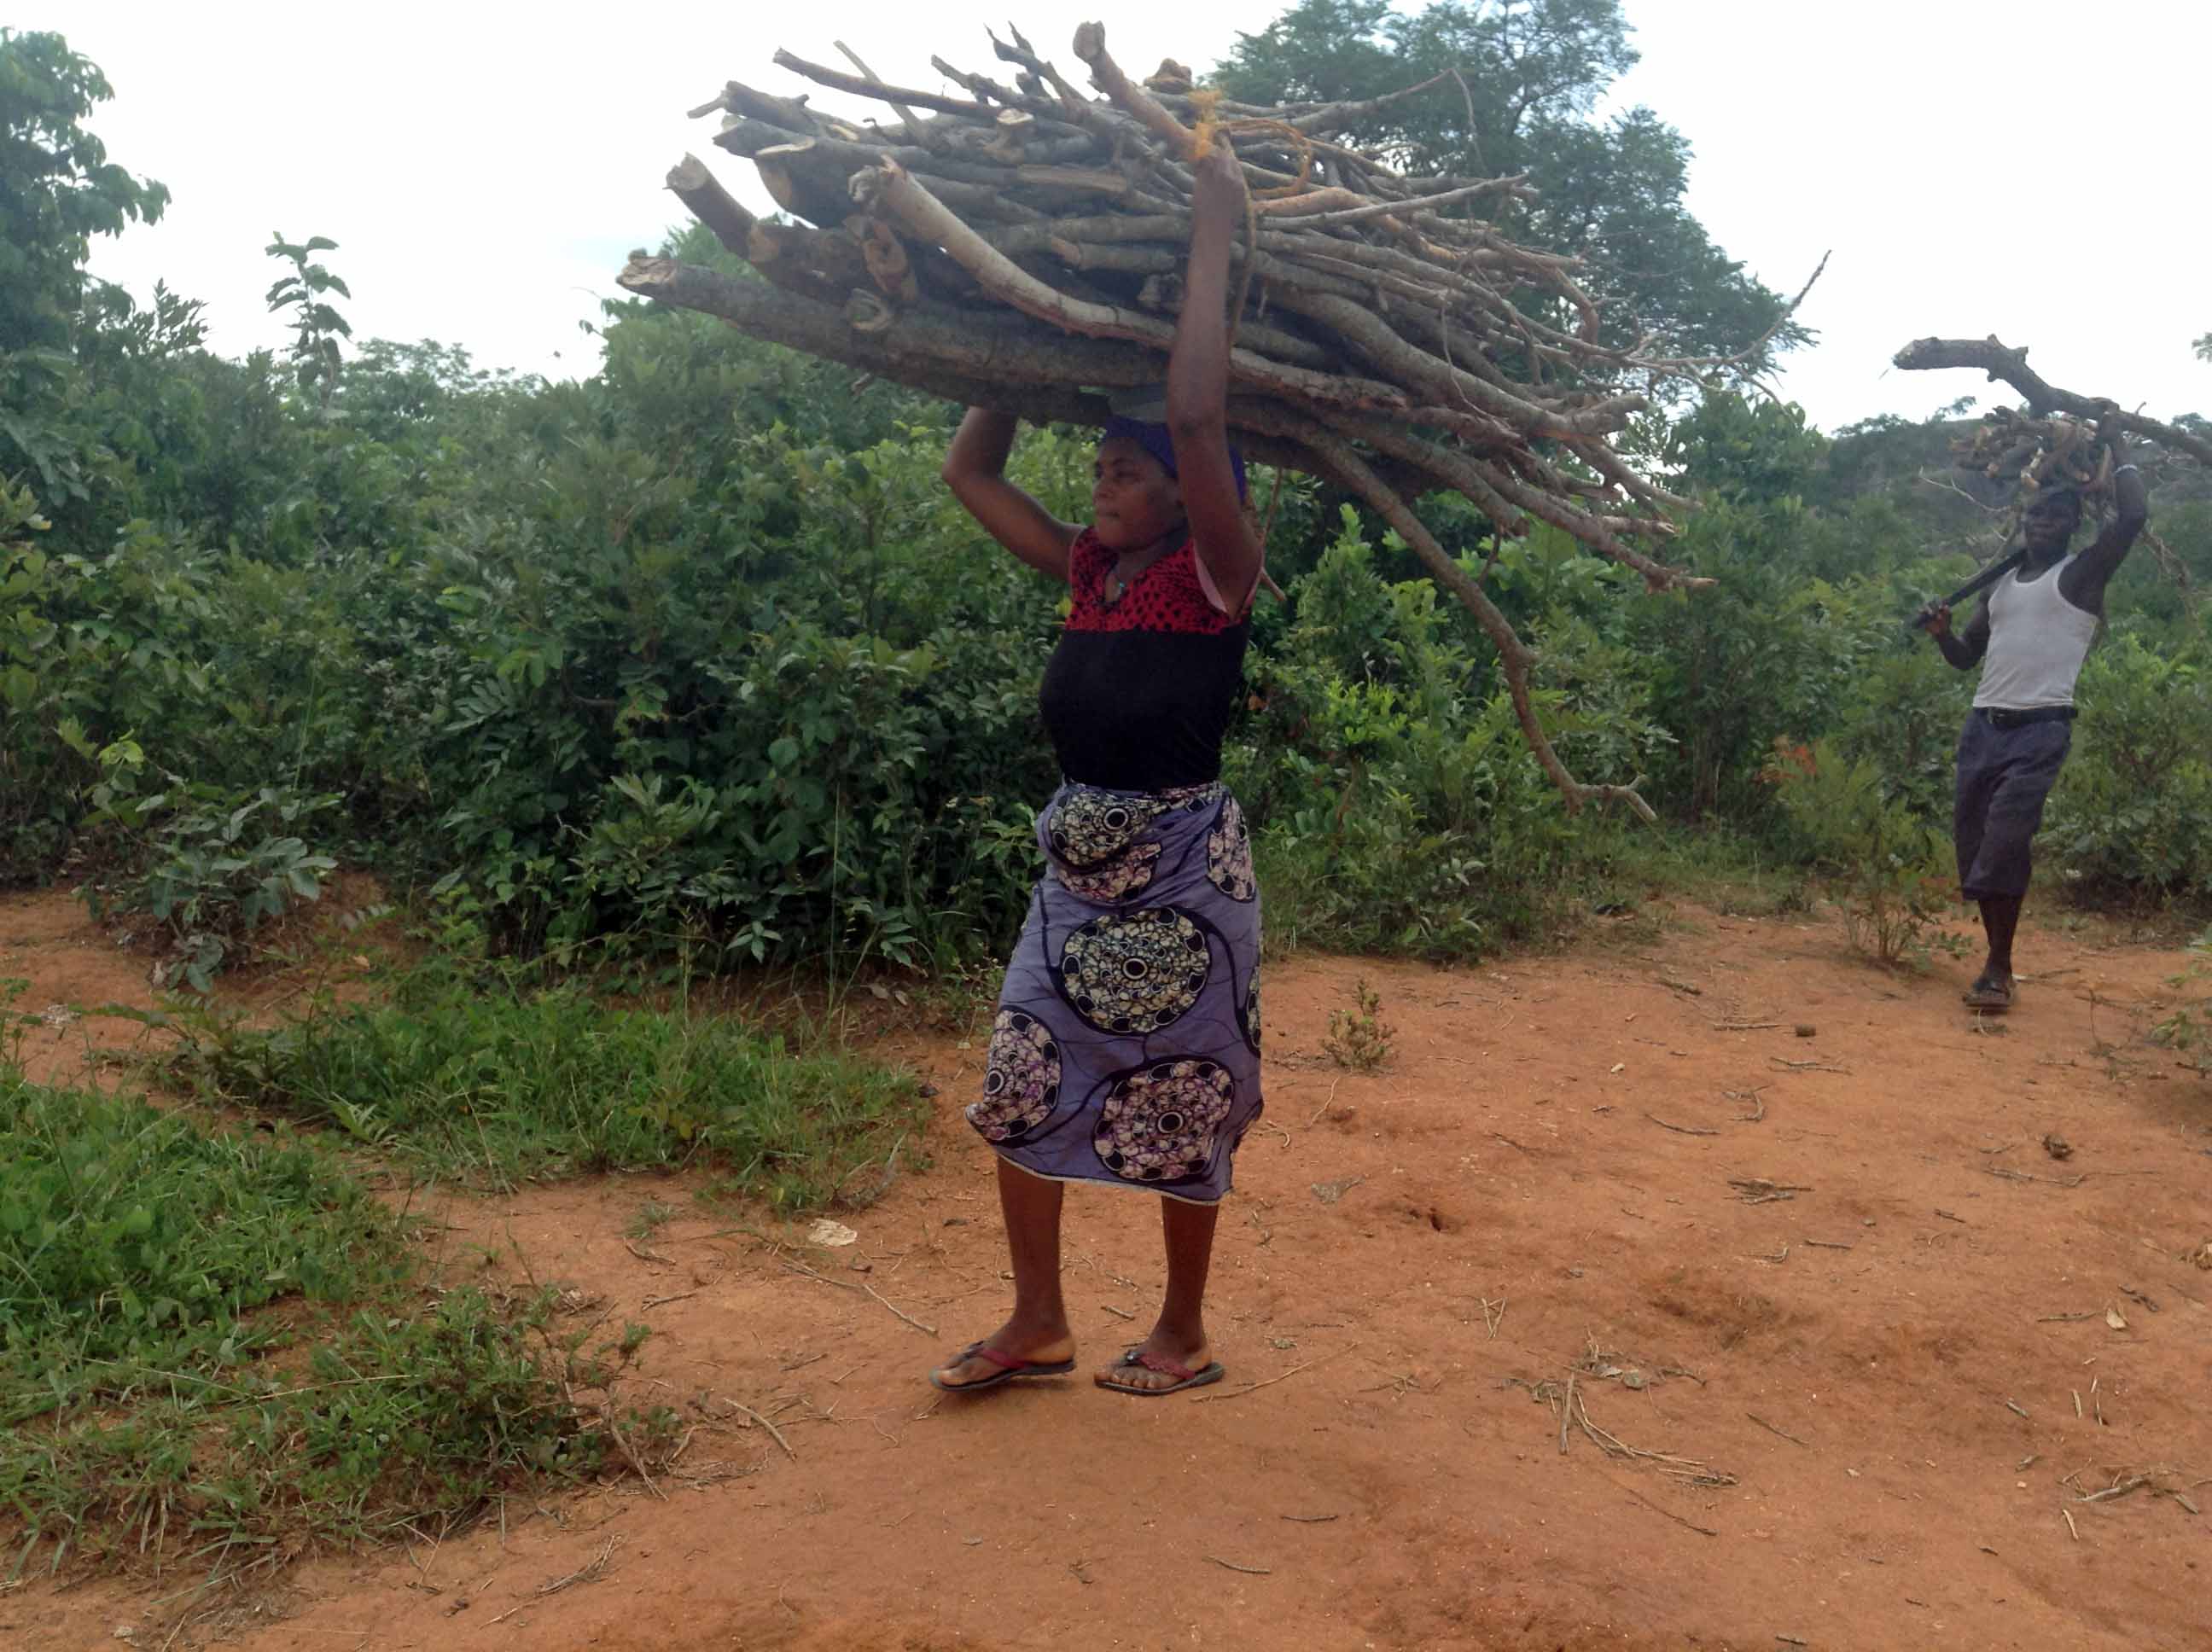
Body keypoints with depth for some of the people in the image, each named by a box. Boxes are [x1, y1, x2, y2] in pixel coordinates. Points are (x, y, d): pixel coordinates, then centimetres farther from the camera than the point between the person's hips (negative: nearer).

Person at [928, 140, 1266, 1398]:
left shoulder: (1216, 577, -10)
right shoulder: (1085, 570, 8)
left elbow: (1198, 415, -26)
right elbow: (970, 470, 16)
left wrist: (1215, 231, -19)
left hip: (1183, 865, -7)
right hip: (1078, 859, 7)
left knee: (1182, 1100, 6)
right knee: (1021, 1082, 8)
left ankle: (1185, 1333, 24)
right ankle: (1039, 1324, 24)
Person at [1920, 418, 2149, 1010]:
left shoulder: (2082, 576, 3)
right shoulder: (2000, 585, 20)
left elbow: (2134, 515, -11)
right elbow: (1967, 656, 25)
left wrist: (2116, 445, 1)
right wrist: (1942, 632, 3)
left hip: (2041, 729, -6)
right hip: (1983, 725, 6)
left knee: (2004, 844, -17)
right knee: (1973, 844, 3)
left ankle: (1999, 968, -9)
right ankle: (1997, 963, 12)